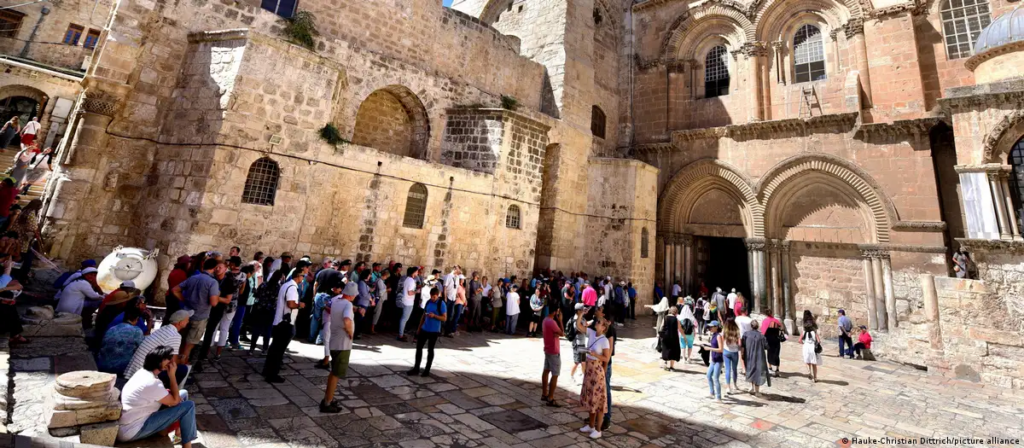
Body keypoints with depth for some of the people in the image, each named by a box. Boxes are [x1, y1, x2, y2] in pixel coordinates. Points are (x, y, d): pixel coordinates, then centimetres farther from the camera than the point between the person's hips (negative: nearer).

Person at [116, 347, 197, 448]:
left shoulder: (143, 372, 0)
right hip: (130, 432, -9)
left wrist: (172, 393, -7)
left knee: (183, 394, 10)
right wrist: (172, 375, -17)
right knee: (188, 406, -15)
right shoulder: (152, 383, -28)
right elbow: (175, 401, -15)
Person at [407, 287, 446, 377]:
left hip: (434, 331, -6)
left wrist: (434, 316, -27)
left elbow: (444, 318, -12)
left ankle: (427, 370, 17)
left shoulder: (442, 304, -12)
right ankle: (416, 368, 21)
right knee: (419, 347, 9)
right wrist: (419, 327, 12)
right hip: (424, 329, 6)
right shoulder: (428, 302, 6)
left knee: (430, 350, 5)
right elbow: (423, 315, 13)